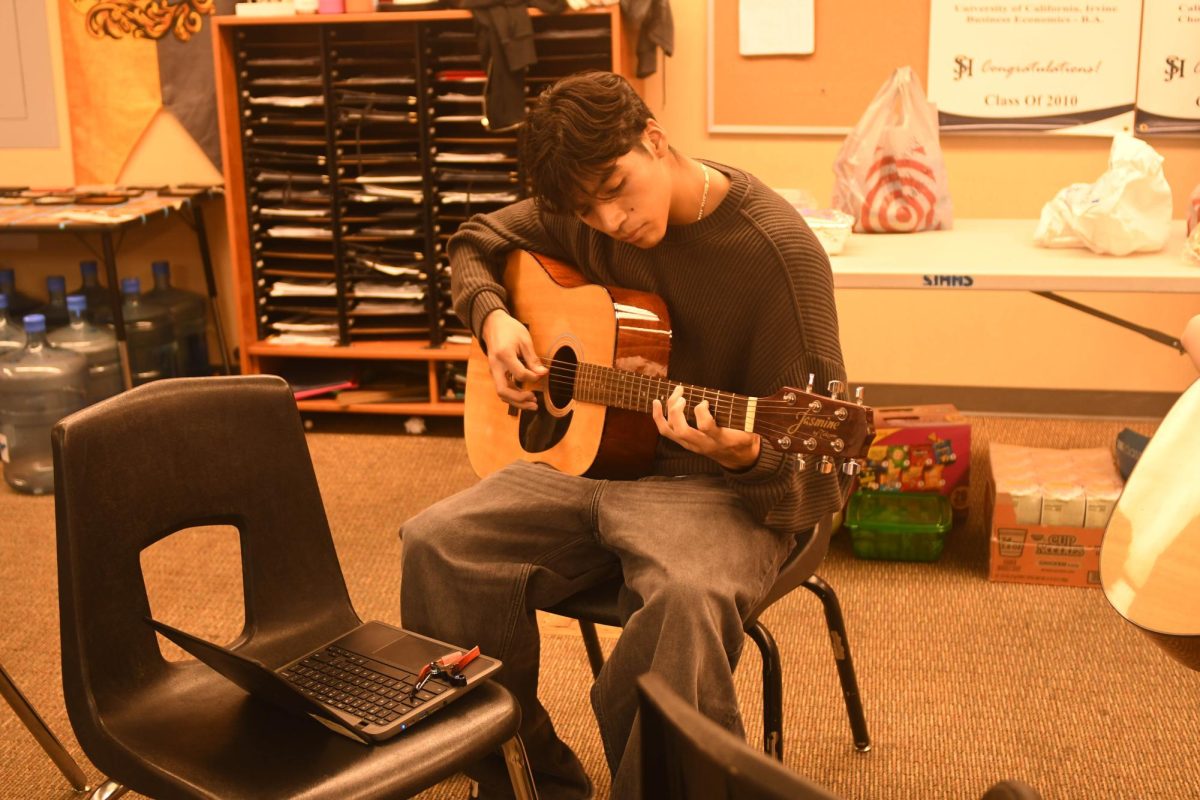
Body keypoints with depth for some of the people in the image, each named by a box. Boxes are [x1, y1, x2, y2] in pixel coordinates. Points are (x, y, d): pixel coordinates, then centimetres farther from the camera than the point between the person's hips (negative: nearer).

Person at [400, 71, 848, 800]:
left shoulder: (778, 250, -15)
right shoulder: (580, 209, 2)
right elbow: (476, 243, 23)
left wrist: (746, 459, -37)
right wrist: (493, 319, 1)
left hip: (711, 487, -5)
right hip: (585, 455, 6)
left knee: (686, 598, -39)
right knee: (436, 544, -18)